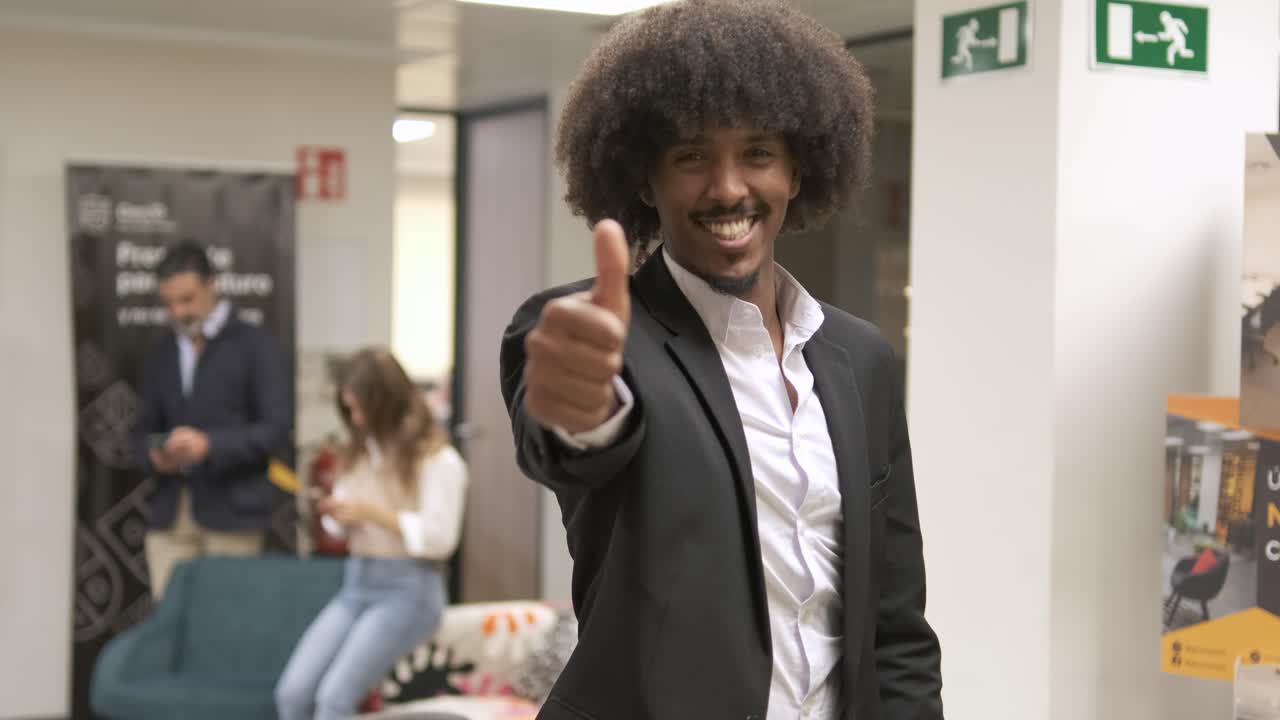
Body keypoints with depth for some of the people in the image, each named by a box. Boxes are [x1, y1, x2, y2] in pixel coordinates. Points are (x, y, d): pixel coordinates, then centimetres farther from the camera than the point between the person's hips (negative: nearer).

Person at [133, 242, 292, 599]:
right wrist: (153, 455, -4)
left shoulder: (255, 345, 0)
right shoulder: (160, 351, 15)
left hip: (232, 514, -4)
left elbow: (278, 431, -7)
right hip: (170, 513, 4)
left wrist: (209, 445, -19)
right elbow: (144, 429, 20)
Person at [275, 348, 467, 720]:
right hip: (356, 583, 7)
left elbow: (440, 537, -14)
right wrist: (336, 512, -3)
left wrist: (375, 513, -18)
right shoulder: (360, 451, 14)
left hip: (408, 590, -7)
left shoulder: (437, 459, -7)